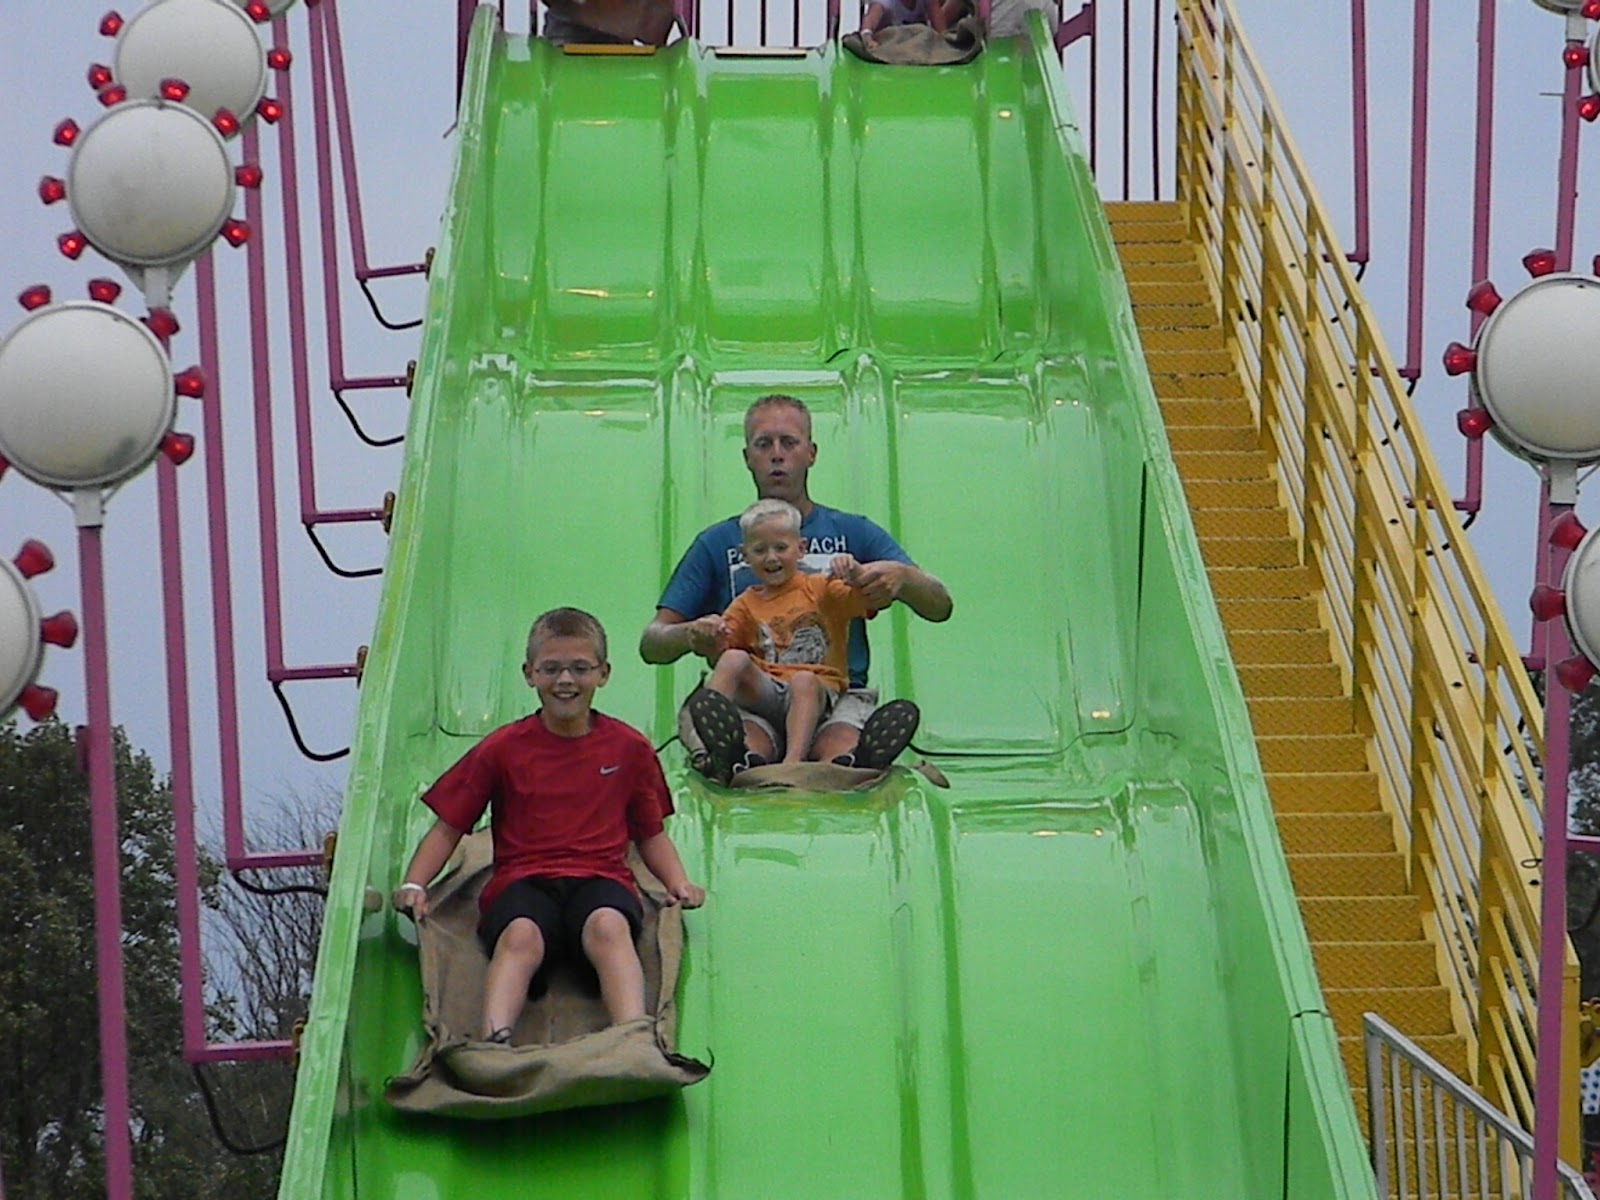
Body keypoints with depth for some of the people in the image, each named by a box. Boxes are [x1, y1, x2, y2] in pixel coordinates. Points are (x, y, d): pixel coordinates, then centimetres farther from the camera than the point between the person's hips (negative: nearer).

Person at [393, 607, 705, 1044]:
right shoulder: (502, 749, 10)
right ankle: (495, 1043, -59)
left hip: (600, 878, 0)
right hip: (522, 881, 0)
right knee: (520, 935, -36)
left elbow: (651, 834, 23)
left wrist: (678, 882, 4)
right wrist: (414, 885, -3)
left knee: (608, 926, -36)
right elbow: (448, 828, 12)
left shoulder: (629, 748, 14)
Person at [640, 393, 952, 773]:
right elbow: (651, 644, 11)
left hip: (838, 695, 0)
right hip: (752, 696, 0)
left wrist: (901, 577, -19)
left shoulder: (852, 533, 18)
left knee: (840, 757, -39)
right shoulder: (717, 544, 18)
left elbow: (940, 608, 7)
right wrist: (690, 636, -15)